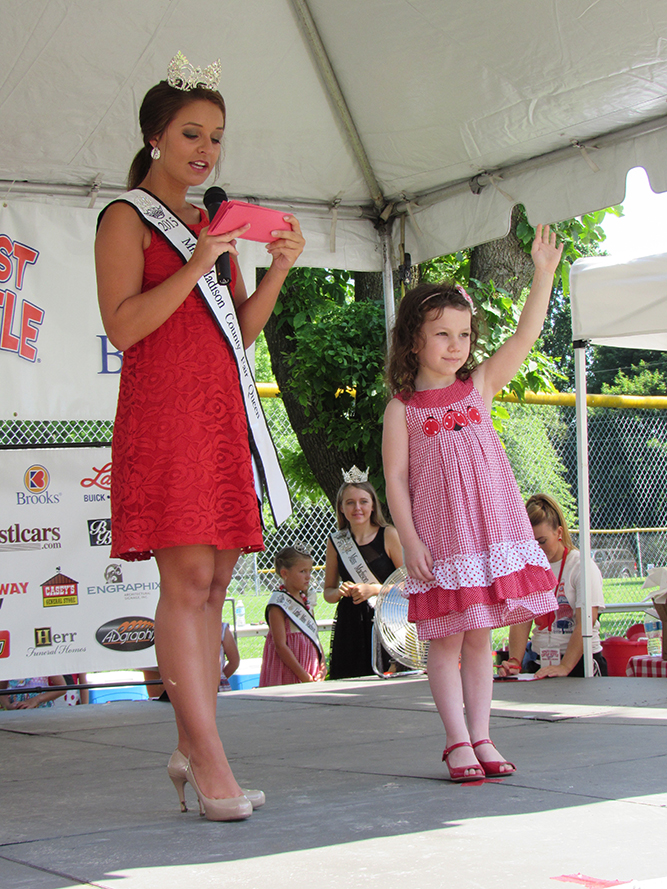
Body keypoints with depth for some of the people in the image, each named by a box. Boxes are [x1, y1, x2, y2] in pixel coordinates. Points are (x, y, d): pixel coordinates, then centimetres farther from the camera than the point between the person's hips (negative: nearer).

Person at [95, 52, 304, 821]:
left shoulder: (211, 224, 22)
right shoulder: (127, 217, 2)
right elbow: (122, 326, -10)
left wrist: (279, 269, 5)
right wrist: (196, 267, -17)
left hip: (222, 413, 7)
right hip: (162, 412, -7)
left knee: (212, 584, 4)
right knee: (186, 578, -13)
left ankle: (191, 751, 9)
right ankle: (210, 763, -15)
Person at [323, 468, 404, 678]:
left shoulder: (389, 535, -1)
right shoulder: (336, 542, 8)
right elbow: (328, 592, 16)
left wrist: (374, 589, -11)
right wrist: (340, 592, -5)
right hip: (350, 626, 3)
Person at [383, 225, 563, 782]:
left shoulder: (480, 386, 8)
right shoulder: (402, 408, 0)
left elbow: (526, 336, 0)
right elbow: (395, 478, -3)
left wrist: (544, 273, -8)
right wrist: (410, 540, -11)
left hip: (491, 527, 3)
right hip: (440, 537, -3)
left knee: (480, 636, 8)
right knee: (446, 639, -1)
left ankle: (481, 737, 13)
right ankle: (458, 741, 6)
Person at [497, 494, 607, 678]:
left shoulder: (582, 567, -3)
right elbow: (521, 620, 2)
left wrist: (565, 667, -24)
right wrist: (515, 661, -15)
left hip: (580, 662, -4)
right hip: (539, 661, 4)